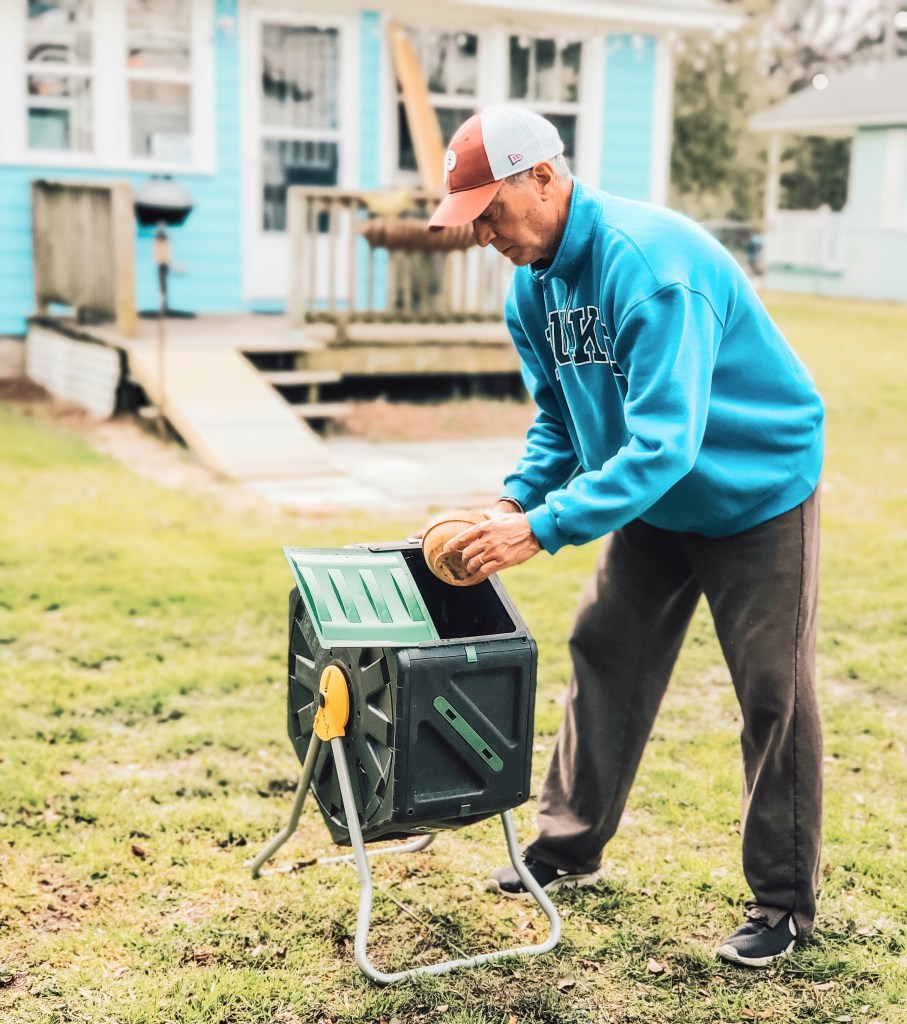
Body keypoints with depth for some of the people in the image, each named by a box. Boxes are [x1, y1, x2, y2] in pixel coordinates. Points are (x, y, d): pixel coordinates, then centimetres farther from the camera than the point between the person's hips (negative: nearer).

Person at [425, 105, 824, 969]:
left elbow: (664, 439, -38)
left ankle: (783, 903, 13)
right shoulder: (534, 283, -5)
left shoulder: (651, 263, -32)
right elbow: (558, 415, 6)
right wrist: (517, 499, -12)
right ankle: (569, 848, 25)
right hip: (655, 504, 8)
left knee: (772, 692, -1)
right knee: (604, 655, 9)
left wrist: (543, 528, -39)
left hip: (756, 489, -8)